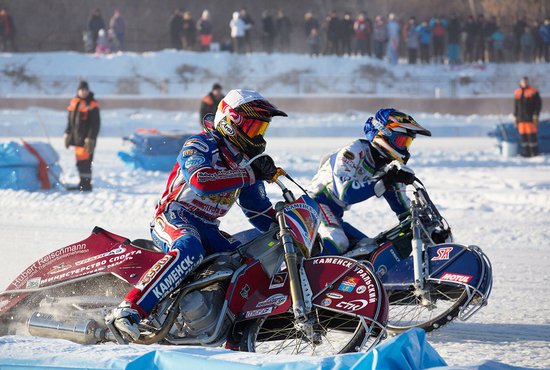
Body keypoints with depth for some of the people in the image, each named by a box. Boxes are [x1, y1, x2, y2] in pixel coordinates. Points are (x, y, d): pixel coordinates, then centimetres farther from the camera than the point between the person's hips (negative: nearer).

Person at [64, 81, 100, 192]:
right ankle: (82, 183, 18)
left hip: (86, 138, -7)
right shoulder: (74, 102, 13)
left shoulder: (92, 105, -8)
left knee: (85, 162, -9)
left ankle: (86, 184, -4)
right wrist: (67, 134, 17)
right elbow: (70, 120, 21)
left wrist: (90, 139, -16)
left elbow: (95, 124, -11)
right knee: (79, 162, 11)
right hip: (76, 138, 7)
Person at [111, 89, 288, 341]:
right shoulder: (200, 146, -9)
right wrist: (248, 175, -29)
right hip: (173, 217, -8)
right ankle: (129, 309, -49)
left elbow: (259, 210, 22)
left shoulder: (246, 161, 16)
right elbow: (199, 180, -31)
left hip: (208, 228, 9)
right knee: (190, 250, -39)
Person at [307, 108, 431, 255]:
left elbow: (403, 210, 11)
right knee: (337, 244, -33)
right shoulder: (354, 151, -20)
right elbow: (345, 193, -36)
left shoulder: (390, 166, 4)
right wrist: (385, 181, -39)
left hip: (335, 217, 10)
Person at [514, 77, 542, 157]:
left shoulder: (533, 92, -1)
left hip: (531, 118, -5)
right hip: (521, 119, 5)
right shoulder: (517, 93, 14)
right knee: (523, 135, 2)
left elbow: (538, 104, -4)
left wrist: (536, 115, -11)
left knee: (532, 135, -10)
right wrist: (515, 117, 14)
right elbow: (516, 106, 19)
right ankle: (526, 153, 7)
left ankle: (534, 152, -5)